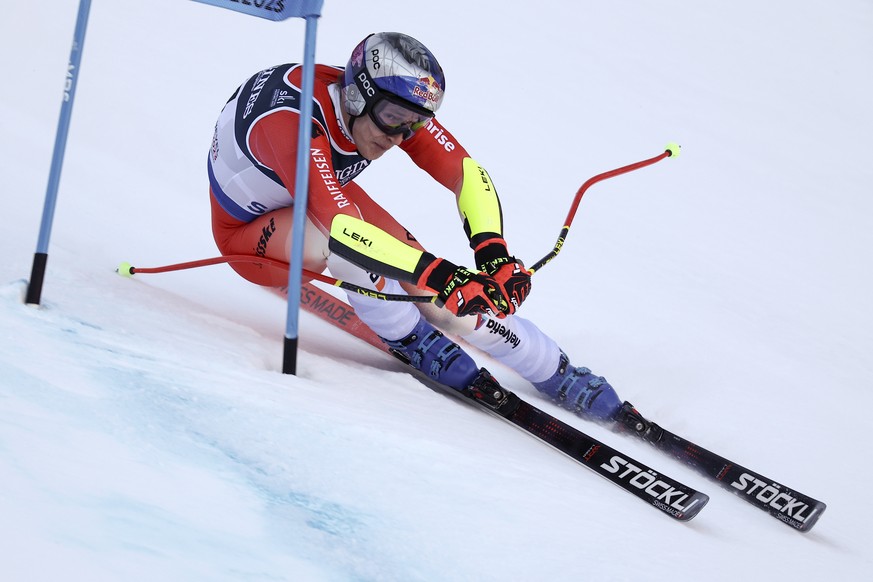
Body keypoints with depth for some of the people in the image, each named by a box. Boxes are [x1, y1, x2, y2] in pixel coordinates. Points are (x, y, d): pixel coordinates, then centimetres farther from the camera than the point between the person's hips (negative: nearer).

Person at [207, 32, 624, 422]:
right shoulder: (293, 119, -41)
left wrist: (493, 252, -35)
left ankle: (558, 374, 4)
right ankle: (410, 340, -10)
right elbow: (338, 227, -51)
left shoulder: (391, 104, -21)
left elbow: (467, 173, -19)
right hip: (250, 232, -5)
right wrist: (440, 276, -54)